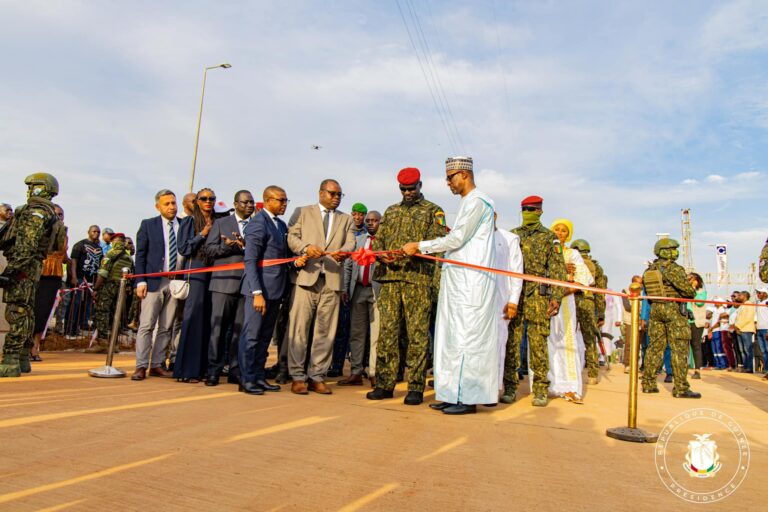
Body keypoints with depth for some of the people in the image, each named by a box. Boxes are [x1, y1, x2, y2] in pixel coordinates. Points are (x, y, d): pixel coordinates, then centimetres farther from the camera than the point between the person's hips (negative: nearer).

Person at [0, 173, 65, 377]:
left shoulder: (35, 211, -11)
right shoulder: (49, 213, 20)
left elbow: (27, 245, -21)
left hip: (23, 267, -10)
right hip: (33, 268, 10)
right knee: (26, 313, 12)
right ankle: (23, 360, 18)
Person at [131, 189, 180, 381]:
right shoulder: (148, 225, 6)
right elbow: (140, 255, 3)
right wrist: (141, 281, -6)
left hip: (176, 282, 2)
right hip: (153, 281, -2)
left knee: (166, 327, 5)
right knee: (146, 325, -4)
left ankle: (157, 365, 13)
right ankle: (141, 366, 1)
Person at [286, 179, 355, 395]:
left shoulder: (346, 219, 20)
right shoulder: (303, 212, 14)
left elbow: (350, 243, 4)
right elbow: (292, 237, 4)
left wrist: (342, 252, -19)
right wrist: (306, 247, -17)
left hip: (332, 279, 2)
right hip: (306, 276, -2)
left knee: (326, 330, 3)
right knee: (299, 327, -4)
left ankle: (317, 377, 11)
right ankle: (298, 376, 5)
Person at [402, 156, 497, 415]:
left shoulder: (478, 201, -8)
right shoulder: (466, 203, 22)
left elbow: (457, 239, -14)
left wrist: (420, 246, -9)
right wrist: (421, 247, 14)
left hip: (471, 281, -10)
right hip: (457, 280, 10)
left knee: (466, 335, -8)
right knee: (453, 335, 9)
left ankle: (469, 399, -1)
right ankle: (454, 394, 15)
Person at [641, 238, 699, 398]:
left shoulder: (648, 271, 11)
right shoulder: (674, 269, -11)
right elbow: (688, 289, -16)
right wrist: (693, 293, 5)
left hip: (655, 309, 7)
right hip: (673, 308, -7)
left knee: (655, 346, 10)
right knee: (679, 348, -4)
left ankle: (648, 383, 12)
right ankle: (681, 388, -4)